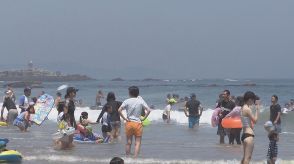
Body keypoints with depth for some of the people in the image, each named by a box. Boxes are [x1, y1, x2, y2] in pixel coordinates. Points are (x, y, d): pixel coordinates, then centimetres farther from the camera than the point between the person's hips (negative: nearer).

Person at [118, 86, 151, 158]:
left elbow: (119, 110, -13)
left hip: (129, 123, 1)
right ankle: (135, 158, -7)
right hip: (138, 123, -1)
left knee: (128, 142, 12)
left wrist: (124, 118, -5)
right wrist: (143, 118, -2)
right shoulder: (141, 101, -1)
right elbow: (148, 110, -10)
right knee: (137, 143, 2)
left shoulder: (127, 101, -2)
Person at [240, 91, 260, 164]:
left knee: (245, 157, 17)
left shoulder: (243, 108, 13)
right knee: (248, 157, -9)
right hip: (249, 135, -10)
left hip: (244, 134, 10)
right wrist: (257, 109, -6)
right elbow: (255, 120, -11)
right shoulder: (247, 109, -15)